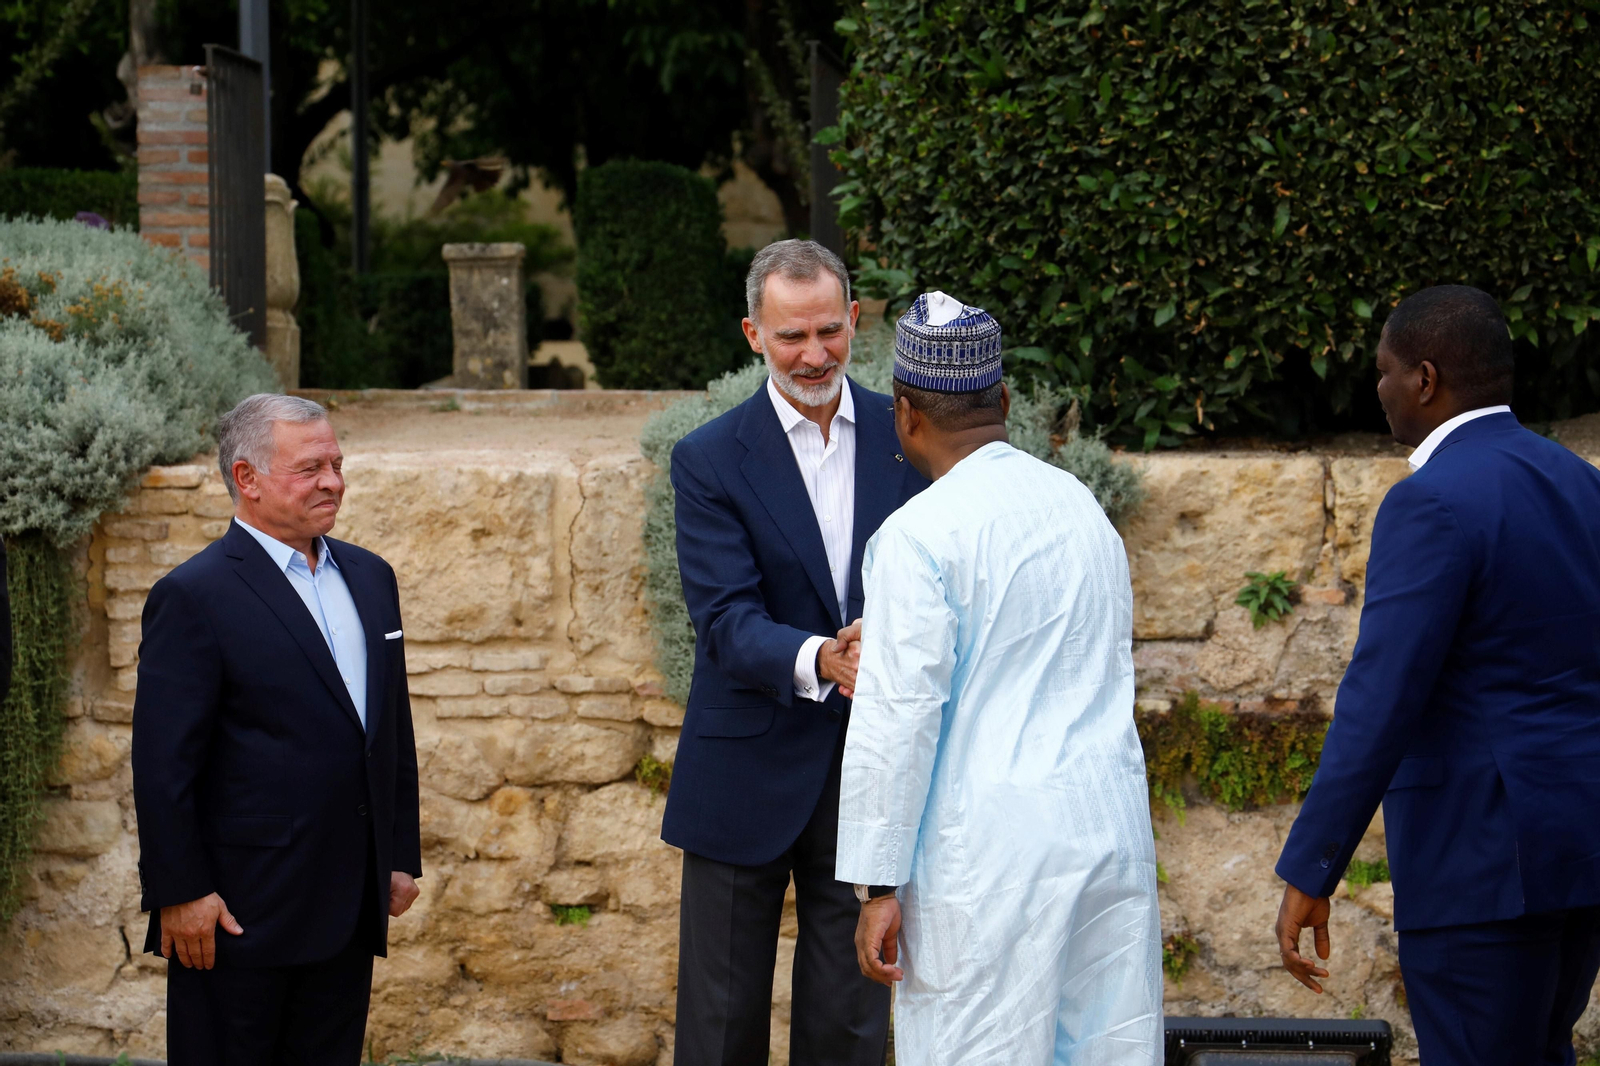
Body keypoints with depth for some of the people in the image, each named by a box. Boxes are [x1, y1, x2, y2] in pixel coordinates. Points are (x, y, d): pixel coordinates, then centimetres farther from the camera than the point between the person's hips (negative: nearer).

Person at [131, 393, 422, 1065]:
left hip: (349, 906, 7)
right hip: (240, 909, -7)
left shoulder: (370, 577, 12)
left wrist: (402, 856, 15)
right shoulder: (194, 597, -11)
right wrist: (180, 895, -14)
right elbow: (162, 763, -13)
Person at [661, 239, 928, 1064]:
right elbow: (724, 619, -14)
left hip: (870, 776, 2)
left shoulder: (907, 438, 3)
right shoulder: (710, 460, -5)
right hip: (750, 772, -2)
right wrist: (818, 659, -34)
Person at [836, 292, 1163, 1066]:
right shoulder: (1082, 507, 12)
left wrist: (878, 887, -8)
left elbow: (899, 718, -12)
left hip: (987, 847, -6)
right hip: (1111, 824, 7)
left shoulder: (919, 533, -9)